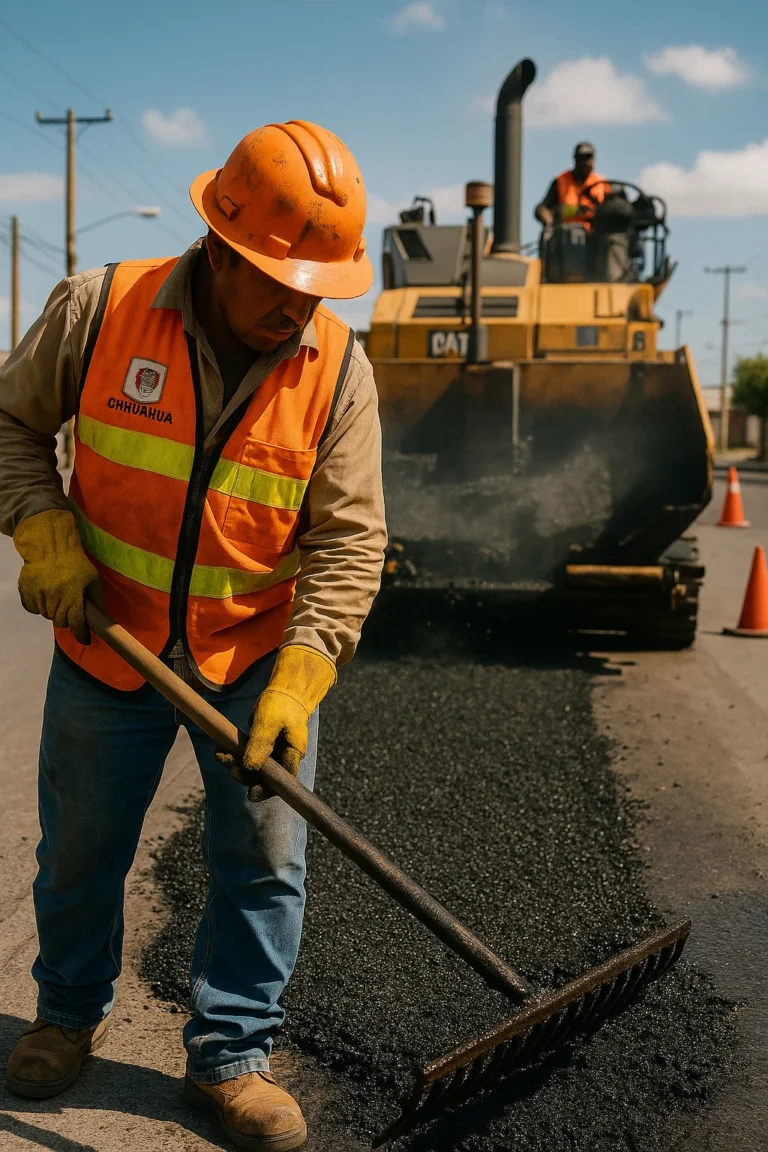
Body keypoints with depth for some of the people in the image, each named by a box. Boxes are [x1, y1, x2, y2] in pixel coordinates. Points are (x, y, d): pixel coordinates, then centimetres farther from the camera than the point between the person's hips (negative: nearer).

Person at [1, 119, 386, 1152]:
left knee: (264, 861, 4)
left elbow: (348, 541, -12)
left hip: (259, 656, 0)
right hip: (107, 644, 0)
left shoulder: (338, 368, -11)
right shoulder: (99, 310, -13)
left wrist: (298, 680, -22)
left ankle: (231, 1055, 25)